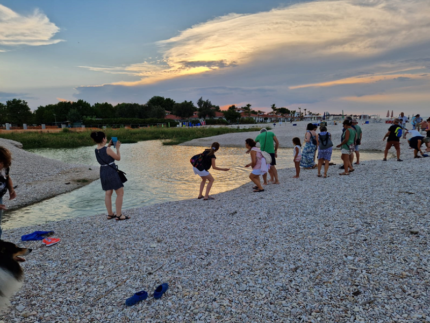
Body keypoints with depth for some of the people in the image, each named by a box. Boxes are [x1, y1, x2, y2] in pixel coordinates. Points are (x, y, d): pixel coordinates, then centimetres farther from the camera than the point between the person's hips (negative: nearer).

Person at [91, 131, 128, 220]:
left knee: (108, 193, 16)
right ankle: (119, 215, 2)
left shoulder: (96, 150, 4)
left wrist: (109, 145, 18)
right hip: (111, 172, -8)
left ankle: (110, 214, 24)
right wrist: (117, 148, 2)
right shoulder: (108, 149, -18)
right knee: (120, 193, 0)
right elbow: (118, 158, -8)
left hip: (103, 172, 8)